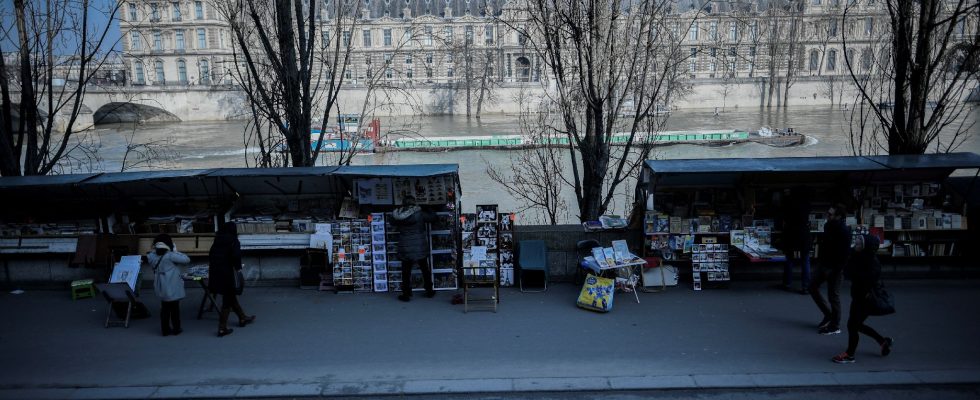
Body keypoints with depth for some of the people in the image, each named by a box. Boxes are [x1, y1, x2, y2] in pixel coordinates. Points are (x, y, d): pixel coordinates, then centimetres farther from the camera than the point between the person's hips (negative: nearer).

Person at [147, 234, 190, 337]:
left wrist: (155, 250, 8)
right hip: (172, 289, -5)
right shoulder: (170, 256, -20)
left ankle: (165, 329, 21)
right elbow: (186, 259, -19)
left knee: (164, 308, 15)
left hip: (161, 289, 5)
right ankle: (176, 329, 18)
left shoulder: (152, 256, -3)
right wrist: (175, 251, -8)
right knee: (175, 308, 8)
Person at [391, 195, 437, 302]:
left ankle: (406, 294, 11)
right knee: (425, 270, 15)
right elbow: (433, 218, -3)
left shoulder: (398, 215, -6)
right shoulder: (419, 213, -11)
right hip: (420, 248, -1)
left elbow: (393, 222, 12)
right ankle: (429, 291, 25)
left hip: (405, 249, 1)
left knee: (406, 272, 8)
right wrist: (428, 212, 16)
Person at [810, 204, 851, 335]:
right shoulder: (828, 226, 4)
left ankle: (835, 326, 15)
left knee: (833, 295, 2)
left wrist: (836, 270, -23)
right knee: (813, 287, 14)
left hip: (834, 268, -9)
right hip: (824, 264, 9)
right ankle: (828, 314, 29)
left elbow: (845, 252, -24)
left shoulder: (844, 231, -21)